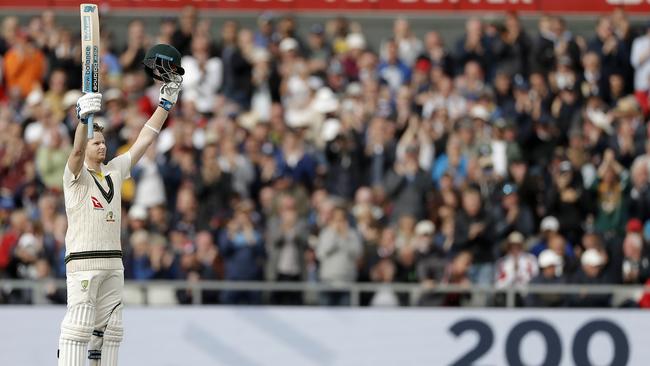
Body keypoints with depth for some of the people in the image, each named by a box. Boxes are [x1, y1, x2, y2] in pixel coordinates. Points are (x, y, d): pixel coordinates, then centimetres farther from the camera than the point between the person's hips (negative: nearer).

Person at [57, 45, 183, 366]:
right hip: (83, 259, -7)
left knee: (109, 328, 8)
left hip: (113, 262, 7)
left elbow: (144, 140, 14)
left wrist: (167, 101, 10)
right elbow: (77, 151, -25)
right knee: (78, 325, -13)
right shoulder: (76, 176, -3)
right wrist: (84, 117, -43)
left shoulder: (114, 171, 15)